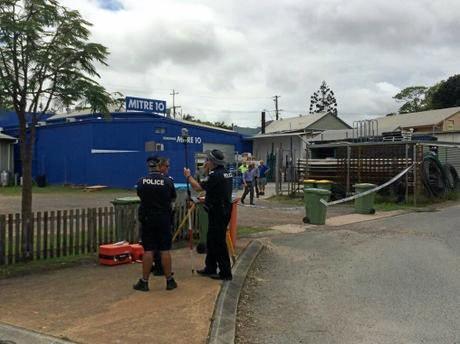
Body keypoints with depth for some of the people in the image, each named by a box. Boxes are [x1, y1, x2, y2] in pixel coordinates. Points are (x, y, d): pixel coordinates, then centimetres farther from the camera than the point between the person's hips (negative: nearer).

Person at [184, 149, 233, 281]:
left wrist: (188, 176, -2)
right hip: (224, 210, 10)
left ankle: (225, 272, 4)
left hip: (217, 213, -10)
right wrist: (208, 171, 18)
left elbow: (198, 187, -18)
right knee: (211, 240, 18)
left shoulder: (215, 175, -19)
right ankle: (210, 268, 26)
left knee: (219, 242, -2)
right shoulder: (226, 173, 11)